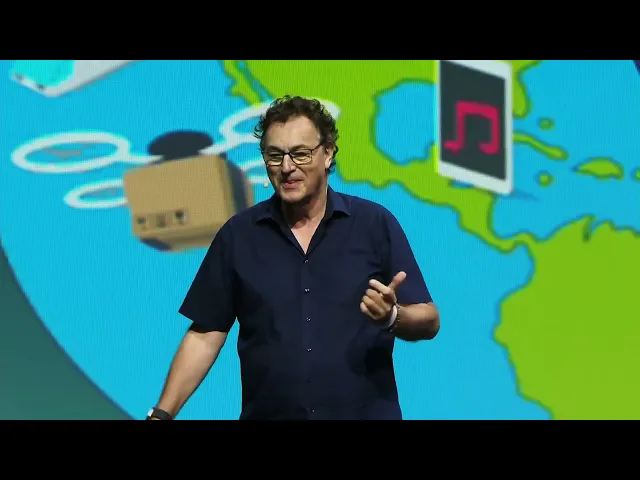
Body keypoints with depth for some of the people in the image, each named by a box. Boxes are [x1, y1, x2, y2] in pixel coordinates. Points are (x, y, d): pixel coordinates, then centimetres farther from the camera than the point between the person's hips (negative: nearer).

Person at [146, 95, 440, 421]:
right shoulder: (238, 235, 3)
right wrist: (162, 414, -6)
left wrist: (392, 316, -22)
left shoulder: (376, 224, -2)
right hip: (266, 412, 1)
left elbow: (428, 321, -1)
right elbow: (206, 335, 2)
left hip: (366, 412, -1)